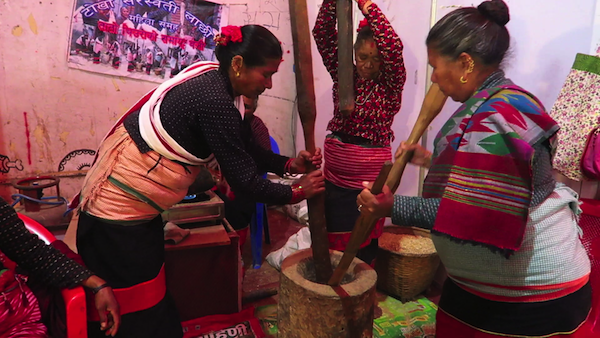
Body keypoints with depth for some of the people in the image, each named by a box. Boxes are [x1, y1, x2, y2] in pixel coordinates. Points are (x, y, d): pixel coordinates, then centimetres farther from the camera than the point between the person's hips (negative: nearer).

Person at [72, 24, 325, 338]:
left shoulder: (211, 80, 2)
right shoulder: (214, 101, -25)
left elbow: (241, 149, 11)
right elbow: (243, 180, -19)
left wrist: (289, 164, 1)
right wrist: (296, 192, -6)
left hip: (128, 200, 9)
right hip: (120, 211, -9)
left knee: (156, 302, 19)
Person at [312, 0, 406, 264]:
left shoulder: (390, 85, -5)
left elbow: (393, 46, -23)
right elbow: (323, 34, -4)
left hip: (369, 182, -3)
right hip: (333, 179, 4)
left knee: (363, 249, 9)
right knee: (331, 245, 15)